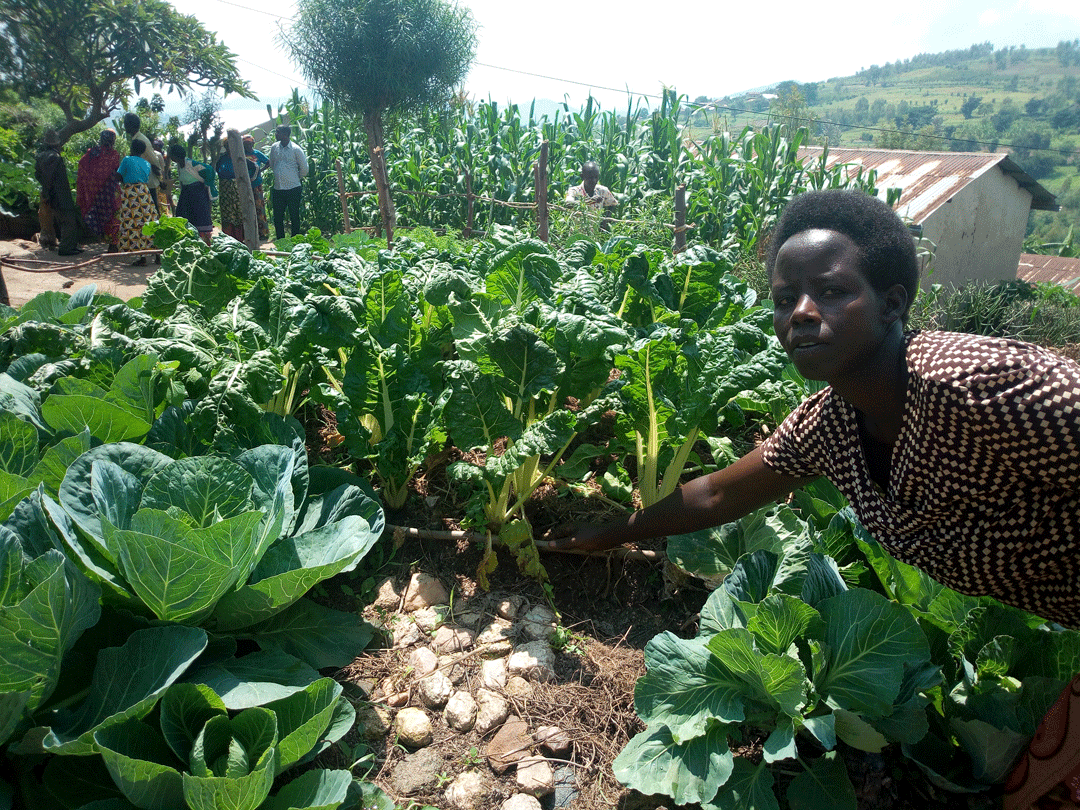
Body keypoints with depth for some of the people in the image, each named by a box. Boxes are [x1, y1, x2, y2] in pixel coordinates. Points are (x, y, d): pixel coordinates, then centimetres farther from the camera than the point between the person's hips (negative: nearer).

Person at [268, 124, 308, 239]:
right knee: (277, 218, 7)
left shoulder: (296, 149, -5)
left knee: (294, 217, 2)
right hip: (278, 189, 5)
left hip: (293, 188, -4)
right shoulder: (274, 148, 8)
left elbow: (304, 168, 3)